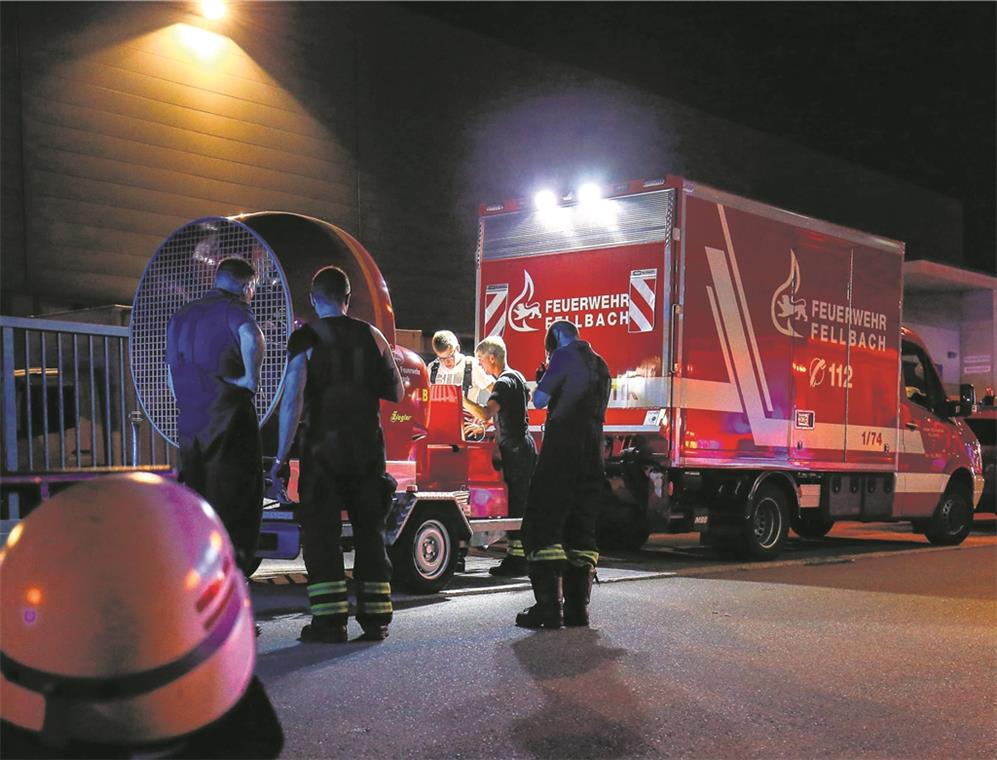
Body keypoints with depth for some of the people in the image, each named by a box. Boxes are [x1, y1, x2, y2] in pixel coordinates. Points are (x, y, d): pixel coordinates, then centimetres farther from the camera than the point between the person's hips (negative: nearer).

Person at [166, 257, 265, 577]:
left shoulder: (179, 317, 19)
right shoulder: (233, 310, -4)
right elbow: (252, 337, -29)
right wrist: (251, 377, -19)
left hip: (189, 427, 7)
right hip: (230, 427, -7)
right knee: (236, 510, -2)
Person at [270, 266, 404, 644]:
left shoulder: (305, 337, -4)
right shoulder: (372, 335, 6)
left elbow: (293, 399, -13)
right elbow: (397, 393, 9)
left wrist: (281, 456, -10)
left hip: (324, 447, -3)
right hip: (368, 449, 3)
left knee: (321, 532, 3)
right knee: (370, 532, 11)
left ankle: (330, 620, -2)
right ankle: (375, 619, 10)